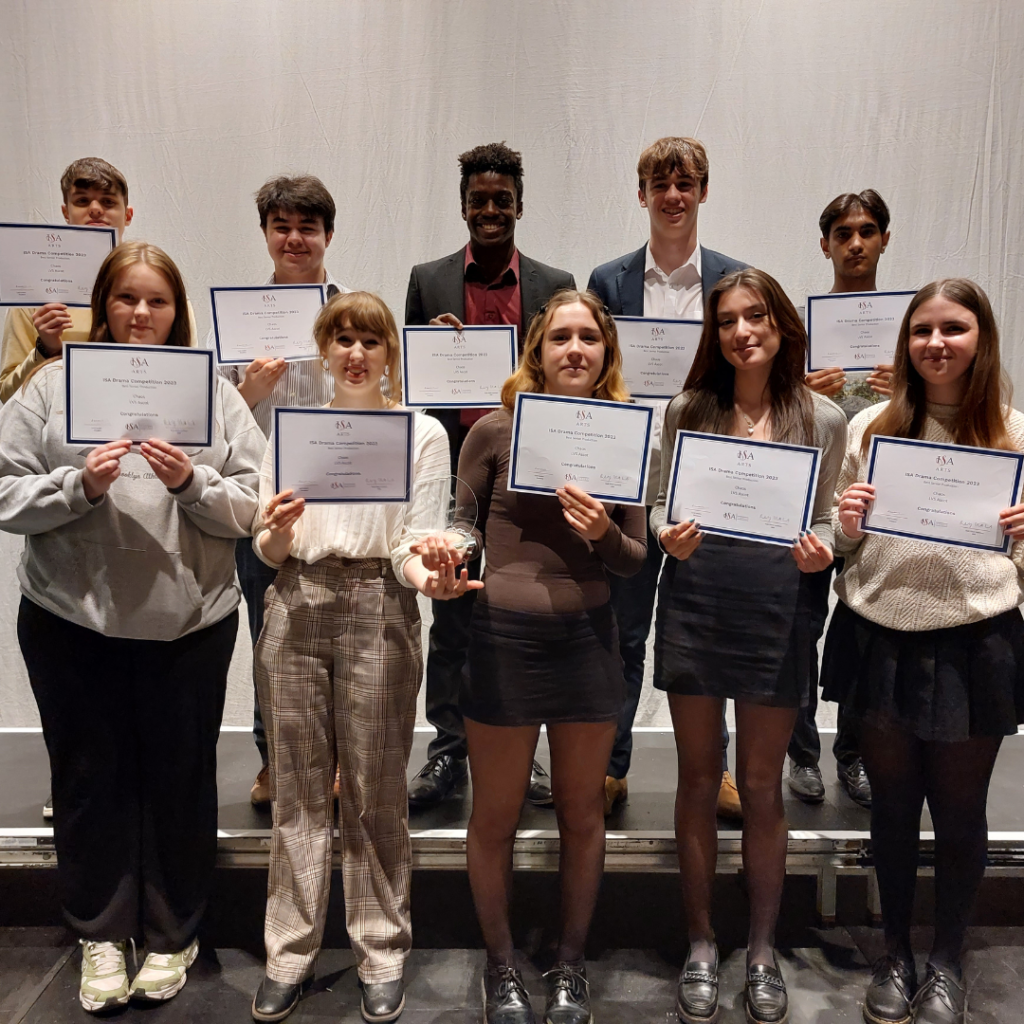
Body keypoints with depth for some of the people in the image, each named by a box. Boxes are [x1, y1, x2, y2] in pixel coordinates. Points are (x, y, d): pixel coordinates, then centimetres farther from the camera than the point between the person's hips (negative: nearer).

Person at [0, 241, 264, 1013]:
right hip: (72, 619, 1)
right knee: (89, 778, 12)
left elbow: (252, 507, 0)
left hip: (189, 623, 0)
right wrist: (79, 485, -16)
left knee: (180, 778, 10)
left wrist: (193, 482, -17)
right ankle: (100, 935, 34)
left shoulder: (214, 393, 4)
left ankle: (173, 937, 31)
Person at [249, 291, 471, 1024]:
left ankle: (382, 955, 23)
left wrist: (427, 576, -24)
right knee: (298, 789, 10)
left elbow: (415, 543, -2)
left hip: (378, 611, -2)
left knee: (376, 791, 6)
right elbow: (267, 551, 10)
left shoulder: (423, 433, 4)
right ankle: (291, 954, 26)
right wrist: (277, 534, -13)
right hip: (296, 610, 3)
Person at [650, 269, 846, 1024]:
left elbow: (825, 520, 6)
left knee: (761, 787, 11)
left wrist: (819, 552, -15)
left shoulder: (824, 418, 2)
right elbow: (660, 504, 5)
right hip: (694, 602, 1)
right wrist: (668, 537, -16)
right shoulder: (687, 410, 1)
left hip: (777, 609, 0)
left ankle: (764, 949, 30)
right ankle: (701, 945, 29)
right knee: (699, 781, 11)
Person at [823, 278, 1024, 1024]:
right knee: (893, 802, 15)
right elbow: (840, 544, 8)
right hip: (879, 638, 1)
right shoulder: (869, 427, 2)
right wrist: (846, 526, -13)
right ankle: (896, 954, 37)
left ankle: (949, 961, 37)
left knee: (959, 808, 13)